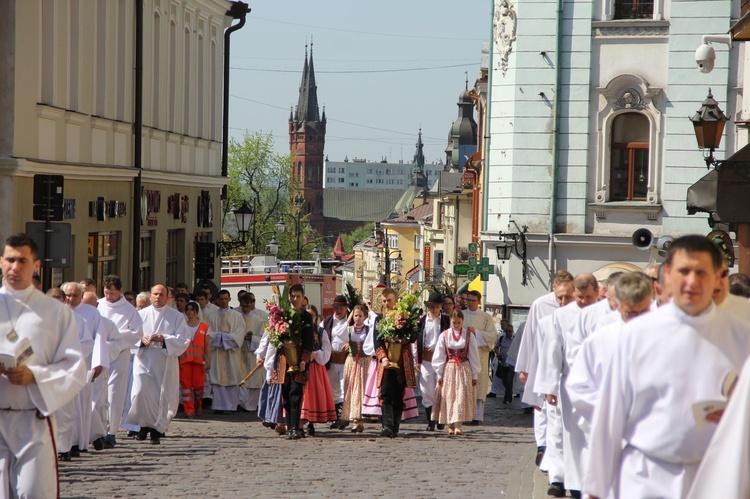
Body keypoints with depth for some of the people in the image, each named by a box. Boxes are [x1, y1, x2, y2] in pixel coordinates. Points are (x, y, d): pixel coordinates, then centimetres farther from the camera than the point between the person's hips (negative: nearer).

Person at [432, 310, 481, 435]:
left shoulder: (469, 335, 0)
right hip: (449, 369, 1)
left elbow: (474, 356, 3)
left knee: (461, 396, -9)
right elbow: (439, 356, 4)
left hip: (464, 370, -1)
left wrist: (475, 375, 3)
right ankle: (450, 425, 10)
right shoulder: (444, 335, 1)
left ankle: (458, 425, -12)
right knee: (448, 397, 1)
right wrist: (439, 374, 2)